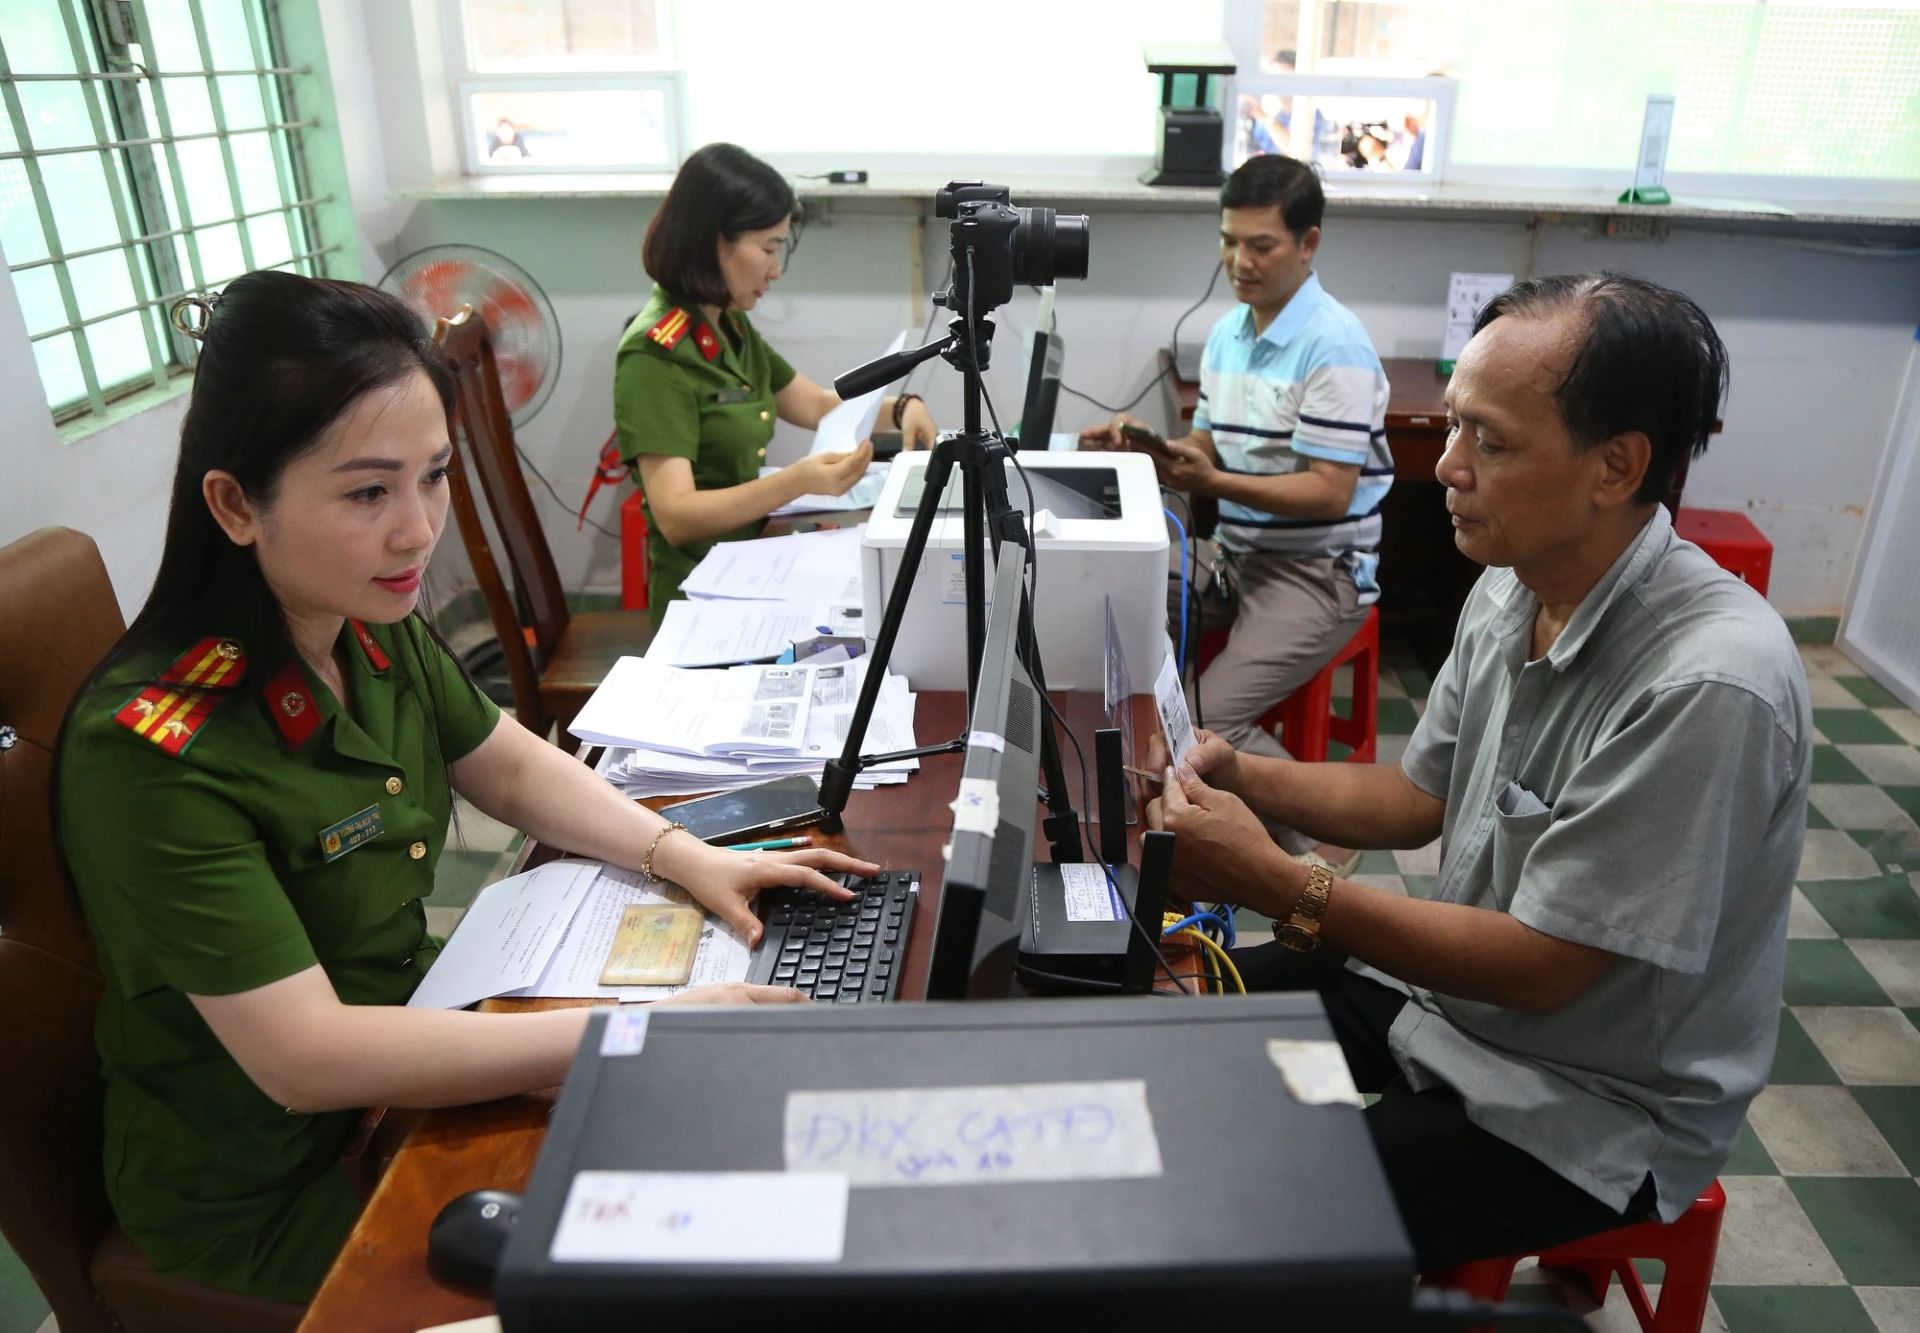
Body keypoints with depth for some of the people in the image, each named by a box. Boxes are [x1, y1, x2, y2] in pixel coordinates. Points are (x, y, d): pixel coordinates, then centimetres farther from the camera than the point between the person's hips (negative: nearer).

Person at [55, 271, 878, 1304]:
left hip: (403, 1035, 6)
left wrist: (685, 857, -10)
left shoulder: (375, 625, -9)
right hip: (266, 1189, -6)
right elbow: (305, 1058, -30)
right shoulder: (151, 752, -30)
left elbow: (513, 768, 6)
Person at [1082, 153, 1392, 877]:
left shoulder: (1334, 346, -16)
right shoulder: (1228, 332, 10)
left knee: (1201, 719, -20)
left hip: (1316, 573, -8)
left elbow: (1330, 493, -20)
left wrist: (1212, 481, -29)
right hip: (1236, 554, 8)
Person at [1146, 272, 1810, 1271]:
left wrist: (1278, 888, -29)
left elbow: (1539, 968, -26)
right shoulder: (1511, 587, -5)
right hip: (1443, 985, 7)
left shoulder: (1708, 684, -31)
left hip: (1587, 1111, -7)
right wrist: (1241, 775, -10)